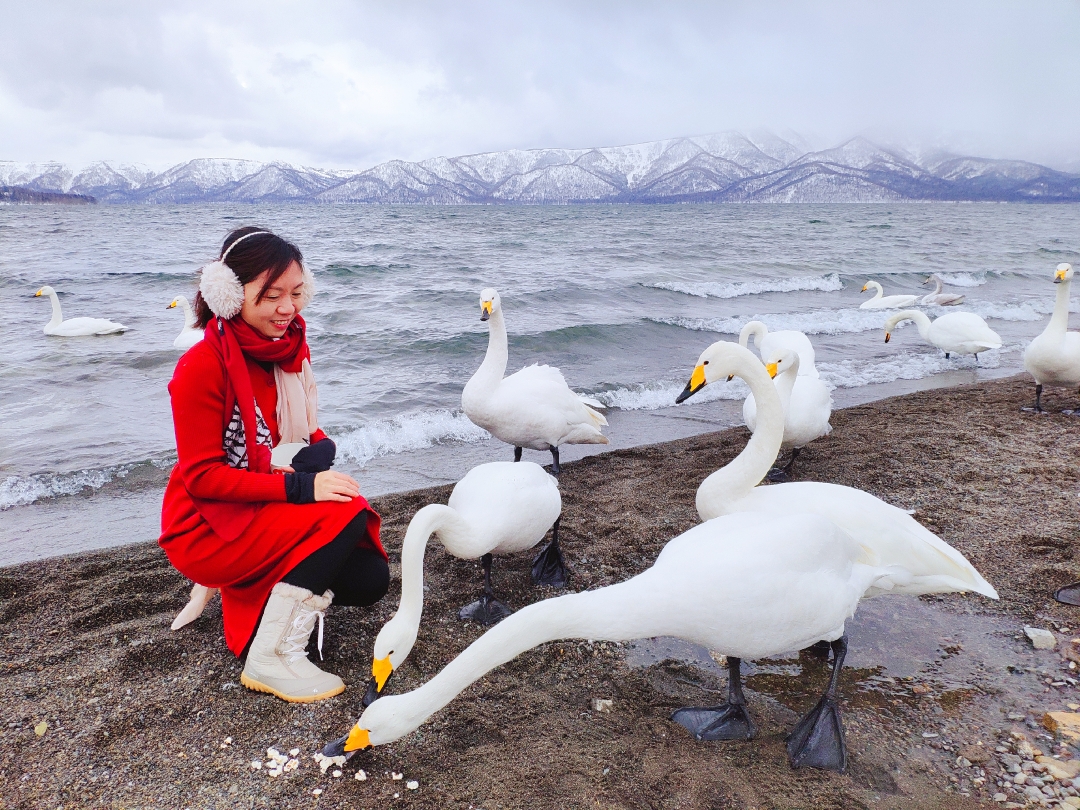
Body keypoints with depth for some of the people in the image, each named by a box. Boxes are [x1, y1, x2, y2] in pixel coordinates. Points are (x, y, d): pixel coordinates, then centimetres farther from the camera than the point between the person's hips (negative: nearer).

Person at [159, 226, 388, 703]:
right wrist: (299, 487, -29)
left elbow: (311, 435, 8)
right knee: (346, 514, -27)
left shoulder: (288, 349, 2)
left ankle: (251, 587, 15)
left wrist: (316, 453, -17)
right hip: (208, 528, -7)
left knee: (369, 579, -5)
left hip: (269, 514, 7)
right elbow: (201, 477, -21)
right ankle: (270, 660, -16)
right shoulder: (202, 367, -20)